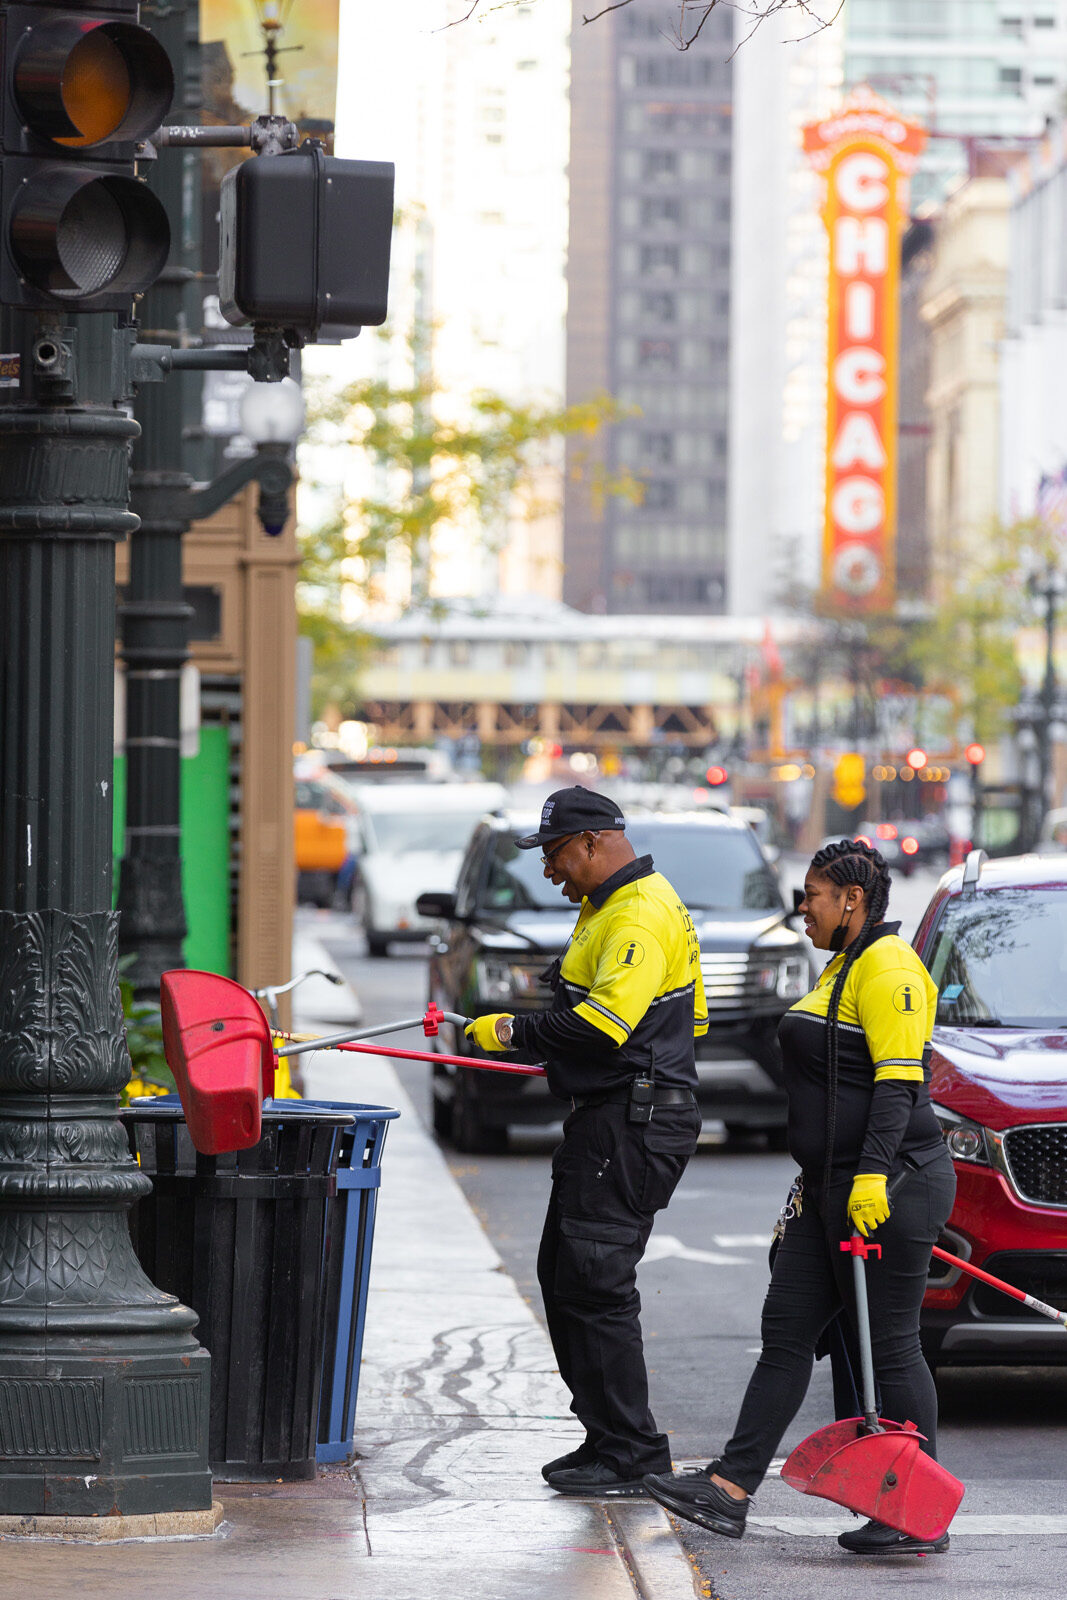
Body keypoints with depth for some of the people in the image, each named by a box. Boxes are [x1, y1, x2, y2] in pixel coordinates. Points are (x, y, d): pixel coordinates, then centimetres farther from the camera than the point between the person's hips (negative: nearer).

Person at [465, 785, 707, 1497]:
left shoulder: (641, 916, -17)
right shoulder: (611, 906, 19)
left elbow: (606, 1020, -27)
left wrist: (517, 1031, -19)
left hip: (634, 1125, -11)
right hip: (607, 1118, 11)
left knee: (594, 1281, -11)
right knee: (563, 1273, 14)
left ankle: (631, 1456, -7)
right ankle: (608, 1438, 19)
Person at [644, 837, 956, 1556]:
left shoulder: (887, 968, -13)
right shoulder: (846, 966, 19)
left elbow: (898, 1083, -22)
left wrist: (873, 1176, -29)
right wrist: (816, 1180, 27)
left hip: (890, 1189, -11)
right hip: (832, 1188, 11)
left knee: (890, 1346, -6)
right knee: (786, 1329, 8)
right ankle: (732, 1486, 8)